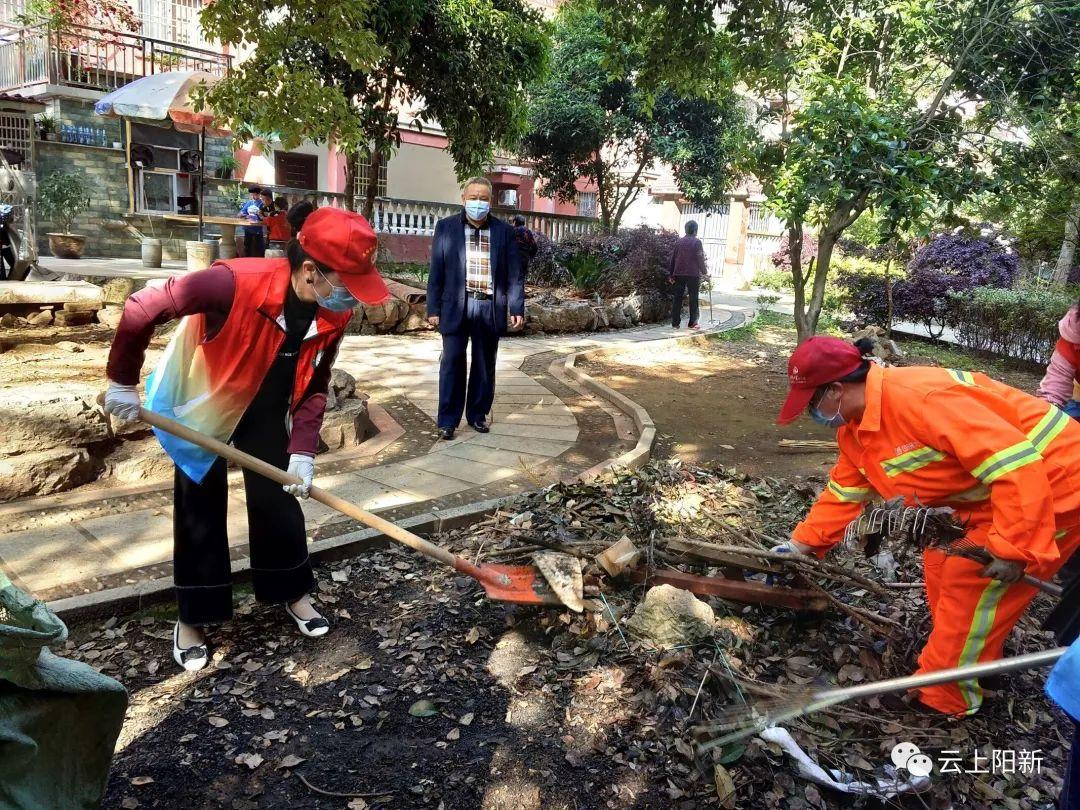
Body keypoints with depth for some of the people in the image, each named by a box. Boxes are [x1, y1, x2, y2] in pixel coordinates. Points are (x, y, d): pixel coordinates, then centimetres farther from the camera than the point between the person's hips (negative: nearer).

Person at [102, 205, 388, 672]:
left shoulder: (335, 315, -20)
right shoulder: (237, 283, -38)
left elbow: (314, 385, -8)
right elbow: (142, 310, -28)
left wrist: (302, 450, -18)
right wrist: (122, 381, -17)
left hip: (265, 410, 4)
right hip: (202, 401, -4)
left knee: (280, 500, 7)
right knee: (200, 510, 4)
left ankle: (293, 594, 27)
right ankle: (192, 619, 22)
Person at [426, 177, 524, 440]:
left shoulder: (504, 231, 5)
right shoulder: (445, 227, 3)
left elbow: (514, 274, 5)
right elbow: (436, 271, 2)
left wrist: (517, 308, -1)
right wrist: (433, 308, -2)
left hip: (490, 309, 1)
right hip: (456, 307, -1)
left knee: (484, 366, 10)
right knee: (452, 364, 0)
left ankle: (478, 415, 23)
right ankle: (448, 420, 8)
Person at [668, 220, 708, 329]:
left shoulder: (679, 241, 9)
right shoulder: (697, 242, -4)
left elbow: (673, 258, 10)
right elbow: (700, 259, -7)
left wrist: (671, 274, 14)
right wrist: (704, 271, 4)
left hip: (679, 274, 4)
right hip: (693, 274, -4)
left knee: (677, 298, 6)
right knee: (693, 298, 3)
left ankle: (675, 322, 5)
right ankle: (692, 323, 2)